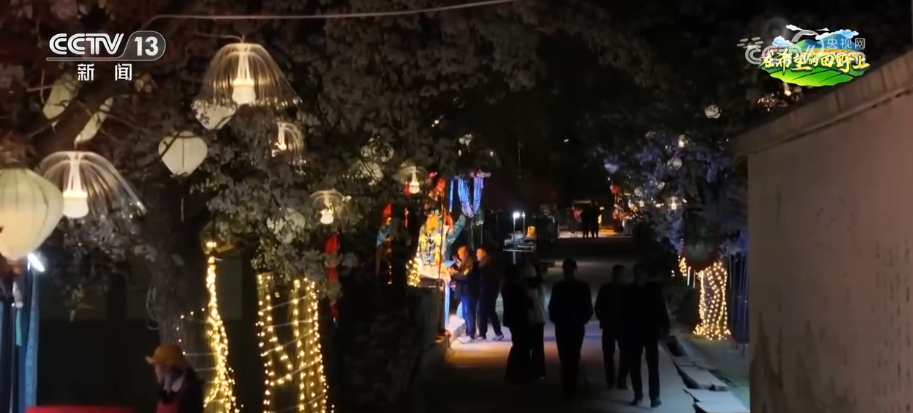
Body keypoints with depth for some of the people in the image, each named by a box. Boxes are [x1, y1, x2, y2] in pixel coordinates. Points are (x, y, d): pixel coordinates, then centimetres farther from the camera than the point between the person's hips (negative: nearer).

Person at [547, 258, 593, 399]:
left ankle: (570, 387, -8)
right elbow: (552, 306, 10)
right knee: (564, 358, 0)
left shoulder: (583, 287, 2)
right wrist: (555, 319, -4)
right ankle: (568, 386, 3)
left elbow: (588, 308, 3)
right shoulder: (558, 287, 7)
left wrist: (581, 321, -8)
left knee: (573, 357, -8)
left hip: (576, 327, -2)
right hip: (561, 327, 2)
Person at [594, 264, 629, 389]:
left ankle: (621, 380, 4)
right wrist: (603, 320, -6)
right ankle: (610, 380, 11)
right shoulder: (605, 289, 0)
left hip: (624, 326, 0)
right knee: (608, 354, 2)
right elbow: (598, 307, 3)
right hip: (609, 326, 1)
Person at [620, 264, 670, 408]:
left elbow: (661, 309, -2)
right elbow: (624, 313, 4)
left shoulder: (654, 289, -2)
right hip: (633, 333, 2)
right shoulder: (629, 291, 3)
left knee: (653, 365, -3)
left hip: (651, 332, -2)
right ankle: (638, 395, 12)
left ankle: (655, 396, -2)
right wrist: (624, 331, -2)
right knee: (633, 365, 4)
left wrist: (664, 327, -11)